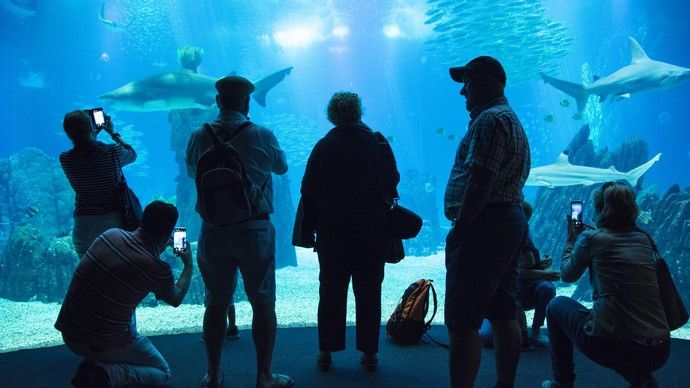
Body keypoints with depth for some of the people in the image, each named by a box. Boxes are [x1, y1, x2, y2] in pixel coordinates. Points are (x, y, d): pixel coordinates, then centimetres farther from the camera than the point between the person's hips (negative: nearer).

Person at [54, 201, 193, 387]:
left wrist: (159, 245, 30)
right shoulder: (157, 269, -19)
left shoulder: (111, 234, -5)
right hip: (102, 345, -7)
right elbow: (176, 299, 6)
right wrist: (188, 264, 19)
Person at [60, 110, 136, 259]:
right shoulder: (113, 152, -13)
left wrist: (93, 135, 20)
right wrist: (113, 133, 18)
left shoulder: (65, 159, -7)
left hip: (85, 225, 1)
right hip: (114, 220, -1)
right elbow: (132, 154, 11)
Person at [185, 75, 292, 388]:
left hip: (213, 231, 3)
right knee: (263, 303, 6)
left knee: (216, 303, 13)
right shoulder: (262, 135, -8)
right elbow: (281, 167, 10)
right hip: (255, 230, -2)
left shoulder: (199, 137, -2)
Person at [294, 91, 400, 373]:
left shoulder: (324, 146, -4)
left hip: (333, 232, 0)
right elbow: (393, 183, 6)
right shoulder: (378, 143, -1)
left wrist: (308, 230, 2)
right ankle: (369, 352, 13)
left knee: (331, 292, 9)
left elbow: (309, 192, -4)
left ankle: (326, 352, 14)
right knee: (369, 293, 8)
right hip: (374, 231, 1)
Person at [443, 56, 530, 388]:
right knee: (504, 315, 14)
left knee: (462, 322, -9)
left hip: (484, 225, -11)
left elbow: (480, 182, -21)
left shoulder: (490, 119, -10)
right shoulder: (511, 119, 23)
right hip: (511, 221, 11)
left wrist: (460, 226, -17)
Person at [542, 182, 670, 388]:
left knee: (557, 305, 22)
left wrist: (571, 239, 28)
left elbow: (567, 274, 14)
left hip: (608, 346, -5)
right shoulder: (644, 239, 12)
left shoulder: (591, 237, -3)